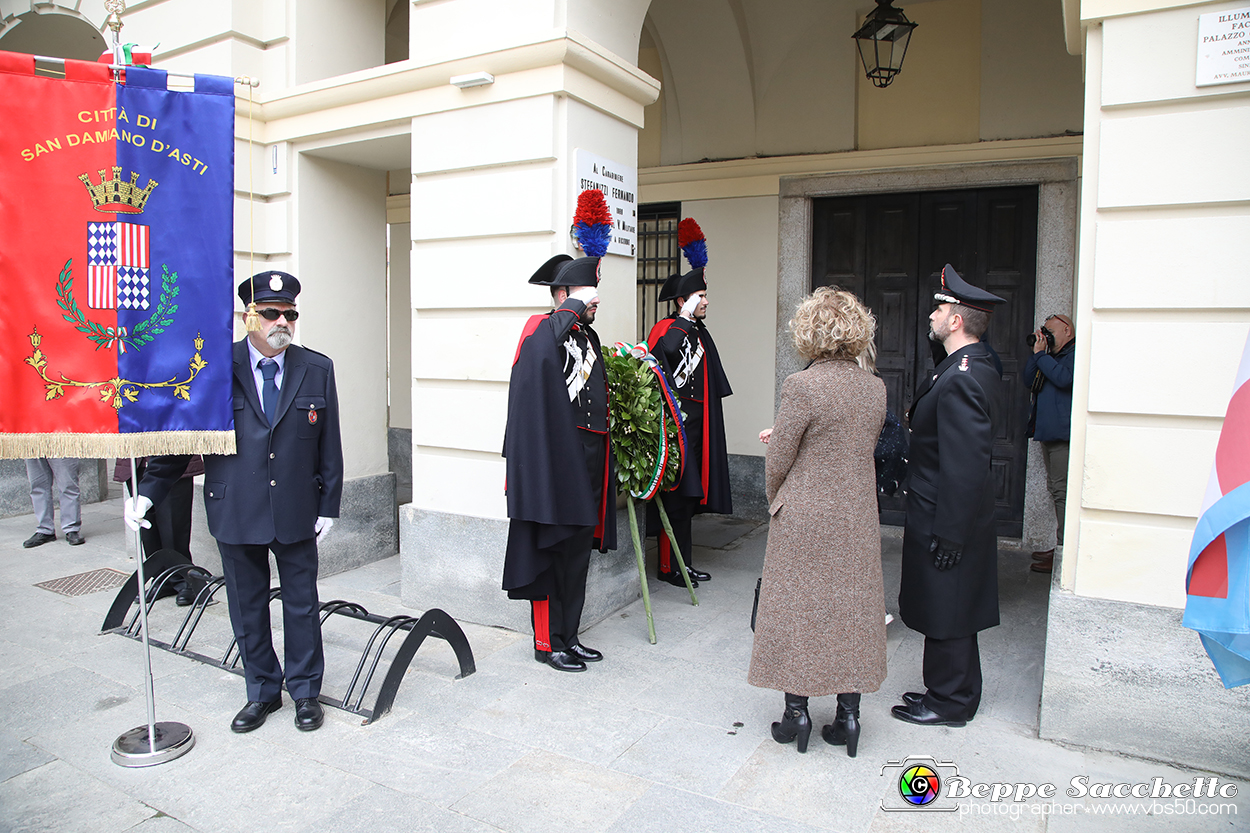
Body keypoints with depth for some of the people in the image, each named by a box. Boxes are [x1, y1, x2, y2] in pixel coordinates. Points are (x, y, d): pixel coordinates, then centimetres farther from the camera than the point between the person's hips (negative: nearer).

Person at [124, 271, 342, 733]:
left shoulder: (317, 370, 0)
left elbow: (329, 446, 2)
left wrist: (329, 506, 1)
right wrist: (148, 490, -4)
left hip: (296, 513, 0)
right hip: (236, 513, 0)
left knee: (302, 604, 11)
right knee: (247, 608, 13)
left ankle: (305, 691, 28)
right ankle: (262, 691, 32)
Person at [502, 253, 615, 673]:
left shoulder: (589, 336, 18)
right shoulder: (543, 328, -7)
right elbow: (538, 350, -33)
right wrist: (573, 306, -25)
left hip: (590, 460, 9)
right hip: (556, 461, -8)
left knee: (578, 553, 14)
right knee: (551, 551, 0)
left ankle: (568, 636, 26)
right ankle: (546, 642, 14)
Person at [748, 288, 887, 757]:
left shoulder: (802, 387, -17)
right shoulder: (875, 388, 1)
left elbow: (776, 461, -13)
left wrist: (776, 506, 7)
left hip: (803, 520, -5)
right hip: (858, 519, 5)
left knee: (797, 609, 9)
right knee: (851, 610, 14)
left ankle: (796, 711, 19)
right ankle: (848, 714, 23)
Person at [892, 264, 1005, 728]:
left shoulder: (961, 379, -23)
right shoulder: (978, 369, 10)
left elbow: (964, 466, -26)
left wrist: (948, 533, -22)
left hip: (945, 519, -10)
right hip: (954, 518, 10)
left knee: (945, 615, 4)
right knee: (950, 613, 20)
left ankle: (949, 703, 20)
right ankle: (952, 691, 34)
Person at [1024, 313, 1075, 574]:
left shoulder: (1076, 355, -8)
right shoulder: (1052, 356, 18)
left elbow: (1063, 378, -23)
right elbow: (1030, 380, 13)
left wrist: (1041, 355, -13)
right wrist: (1036, 353, 3)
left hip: (1063, 433, -10)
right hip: (1049, 433, 10)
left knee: (1061, 490, -9)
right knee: (1056, 489, 13)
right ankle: (1061, 548, 22)